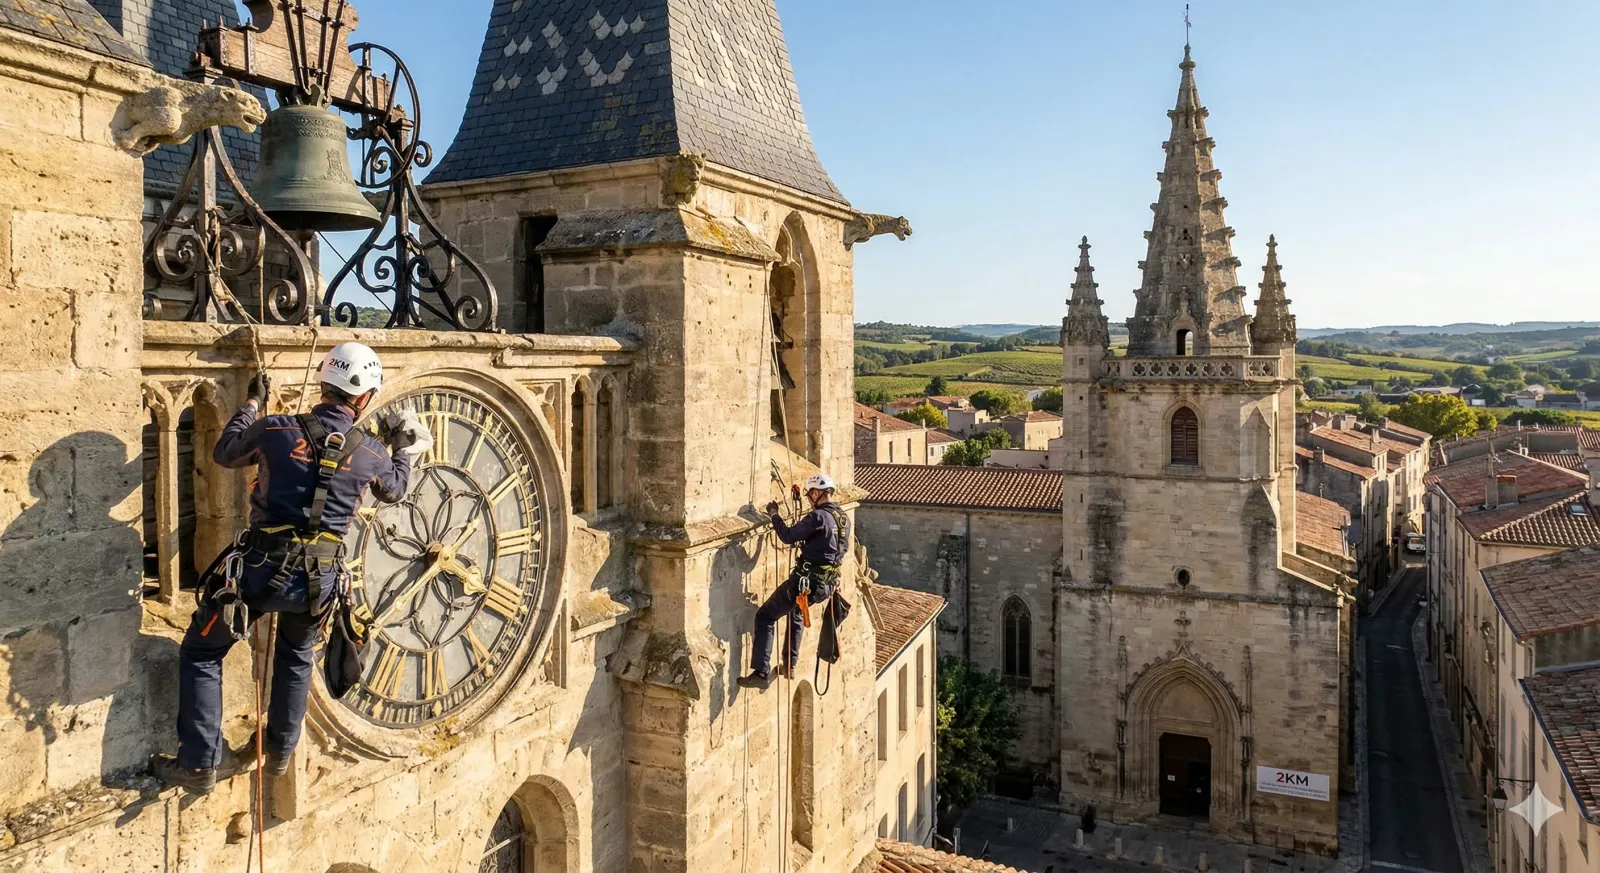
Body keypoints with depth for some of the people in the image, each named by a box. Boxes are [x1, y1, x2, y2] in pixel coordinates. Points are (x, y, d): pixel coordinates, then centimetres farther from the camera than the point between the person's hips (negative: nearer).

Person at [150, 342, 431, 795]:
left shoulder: (275, 429, -7)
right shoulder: (370, 455, -3)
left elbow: (224, 454, 14)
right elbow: (395, 488, 21)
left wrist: (251, 404, 27)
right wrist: (402, 449, 38)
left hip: (261, 569, -2)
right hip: (319, 578, 2)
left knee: (201, 654, 16)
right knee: (296, 657, 29)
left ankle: (199, 765, 15)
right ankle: (281, 752, 38)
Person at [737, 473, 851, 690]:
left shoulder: (819, 516, -17)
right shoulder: (844, 519, 9)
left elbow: (788, 536, -17)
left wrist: (774, 514, -1)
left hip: (806, 582, -9)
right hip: (827, 586, 9)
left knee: (765, 616, -1)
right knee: (796, 611, 36)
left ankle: (761, 673, -9)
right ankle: (790, 664, 38)